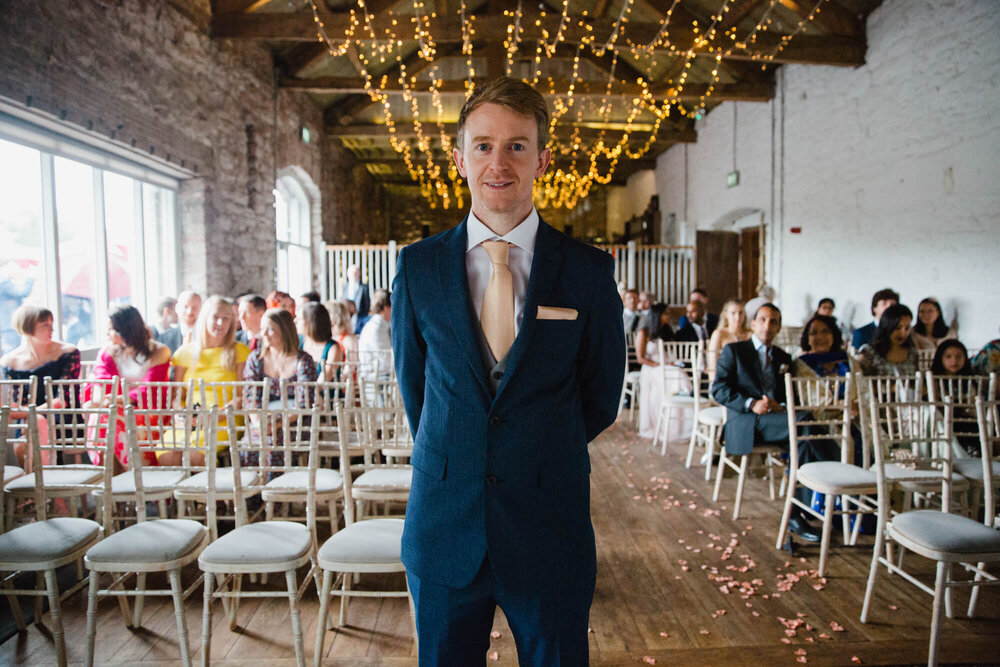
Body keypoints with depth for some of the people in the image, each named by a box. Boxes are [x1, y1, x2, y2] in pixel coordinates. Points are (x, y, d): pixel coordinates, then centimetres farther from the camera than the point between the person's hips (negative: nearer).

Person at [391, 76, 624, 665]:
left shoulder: (589, 271, -6)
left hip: (550, 528, -1)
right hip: (444, 525, 2)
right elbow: (412, 380, 9)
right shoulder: (418, 267, -1)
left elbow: (602, 399, 3)